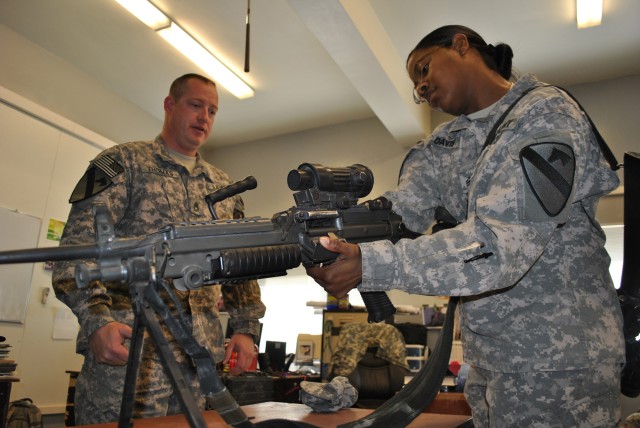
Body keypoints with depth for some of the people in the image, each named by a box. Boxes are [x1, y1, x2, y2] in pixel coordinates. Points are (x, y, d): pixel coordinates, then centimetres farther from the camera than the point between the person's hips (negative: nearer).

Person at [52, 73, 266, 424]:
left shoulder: (223, 186, 17)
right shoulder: (124, 162, 3)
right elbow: (78, 246, -6)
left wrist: (246, 328, 7)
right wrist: (97, 319, -20)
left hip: (202, 356, 5)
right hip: (128, 347, -4)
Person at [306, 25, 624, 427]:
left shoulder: (547, 115, -15)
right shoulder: (448, 141, 9)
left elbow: (502, 244, -28)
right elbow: (399, 211, -6)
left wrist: (372, 266, -35)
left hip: (558, 364, -6)